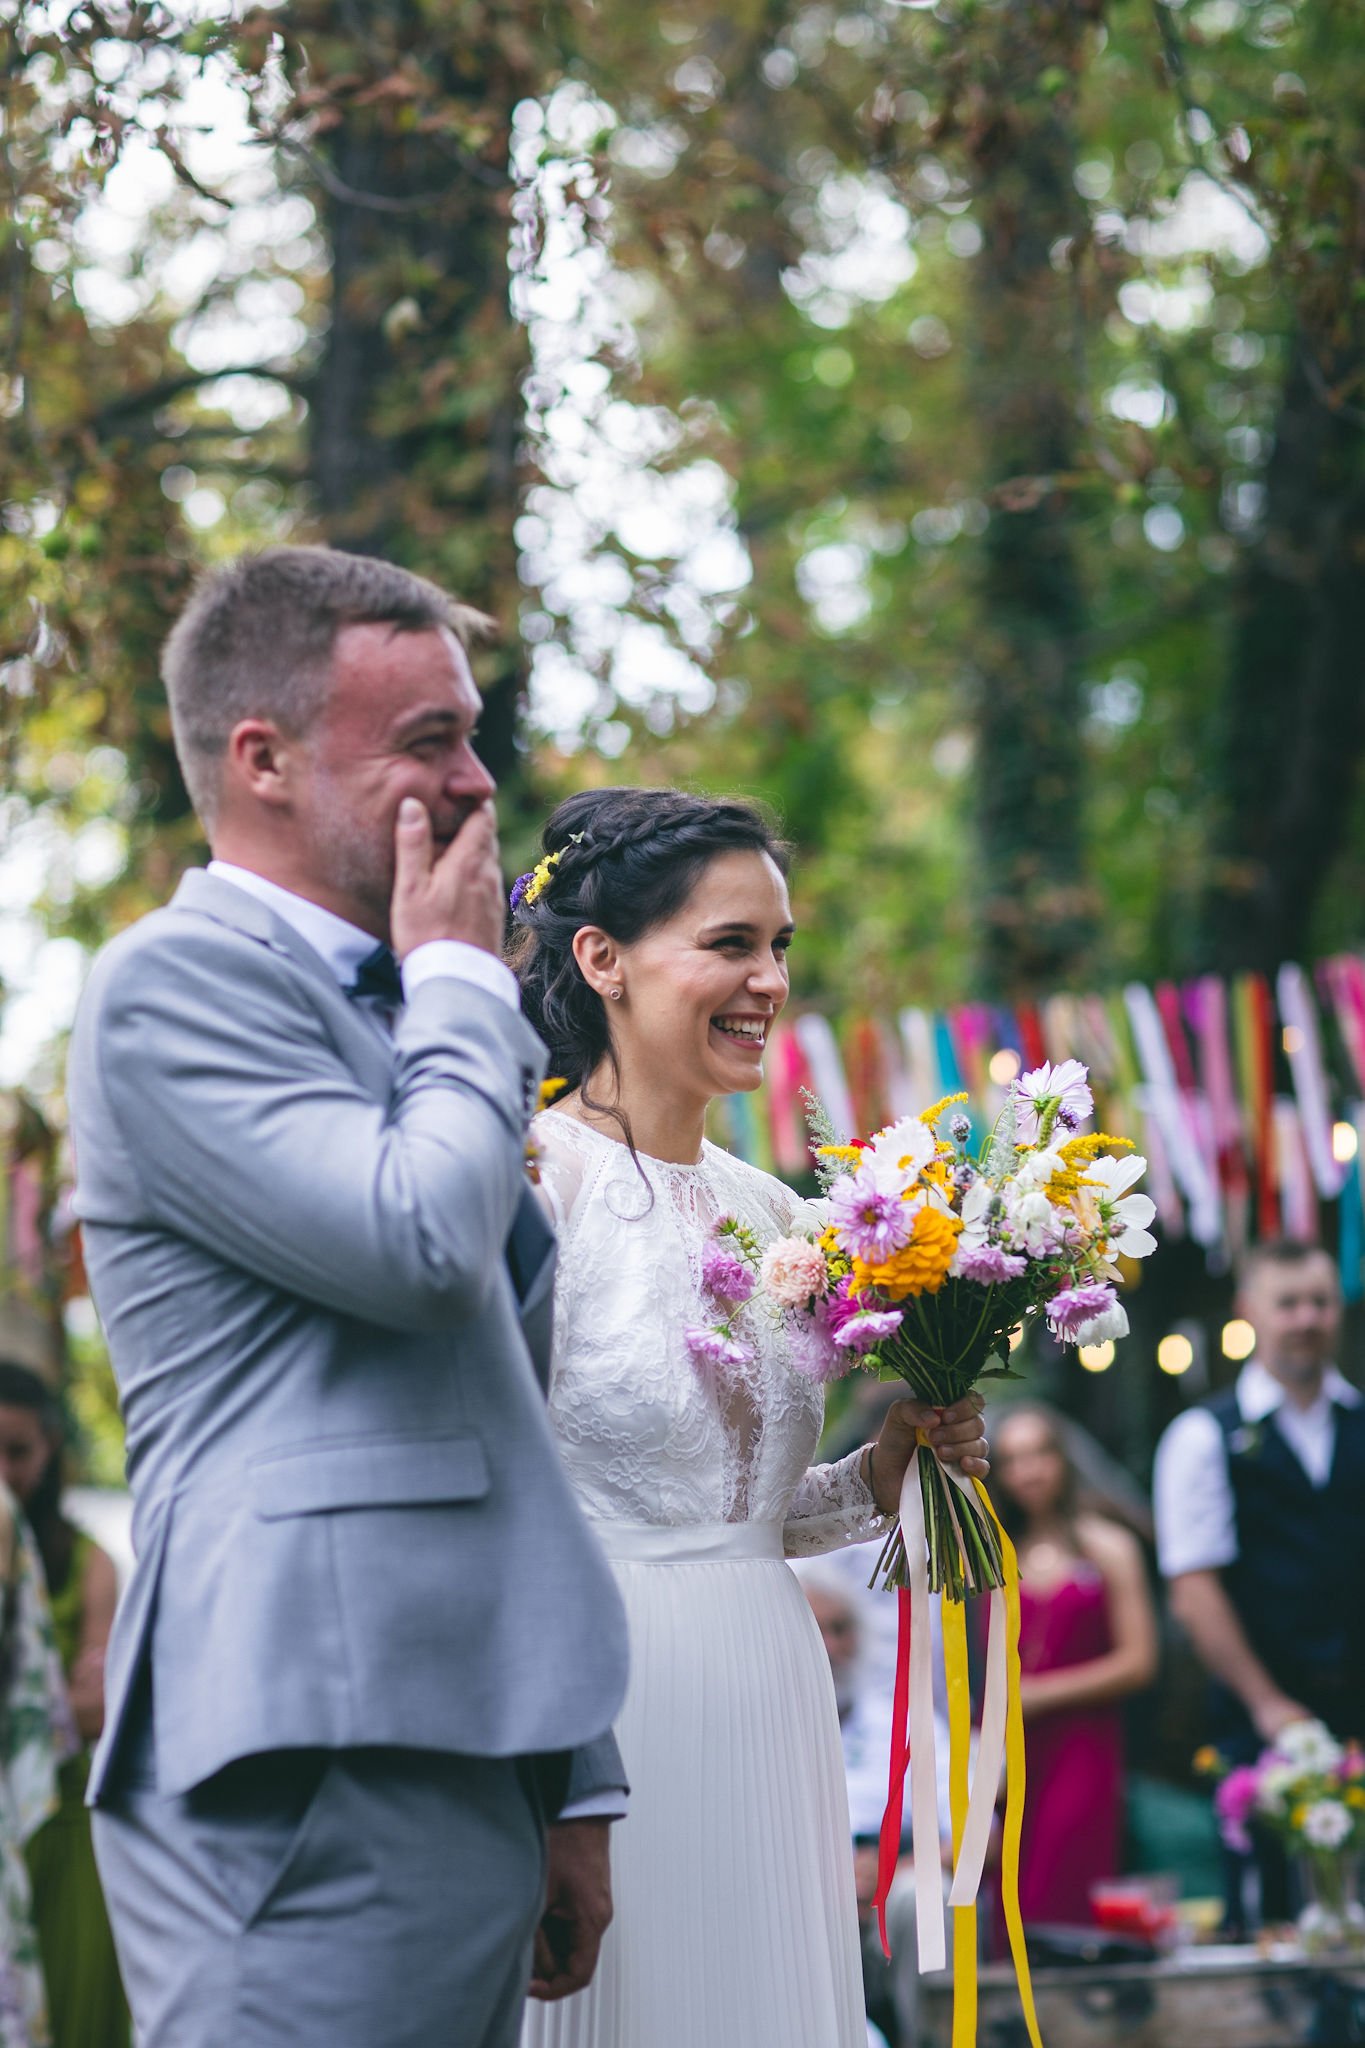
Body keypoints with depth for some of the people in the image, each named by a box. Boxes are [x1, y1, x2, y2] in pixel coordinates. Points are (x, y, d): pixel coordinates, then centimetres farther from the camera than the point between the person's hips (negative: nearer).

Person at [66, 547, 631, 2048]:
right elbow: (421, 1240, -21)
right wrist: (463, 978, -4)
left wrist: (570, 1787, 24)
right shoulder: (177, 980, -6)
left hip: (459, 1765, 9)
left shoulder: (390, 1012, 22)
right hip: (316, 1766, -9)